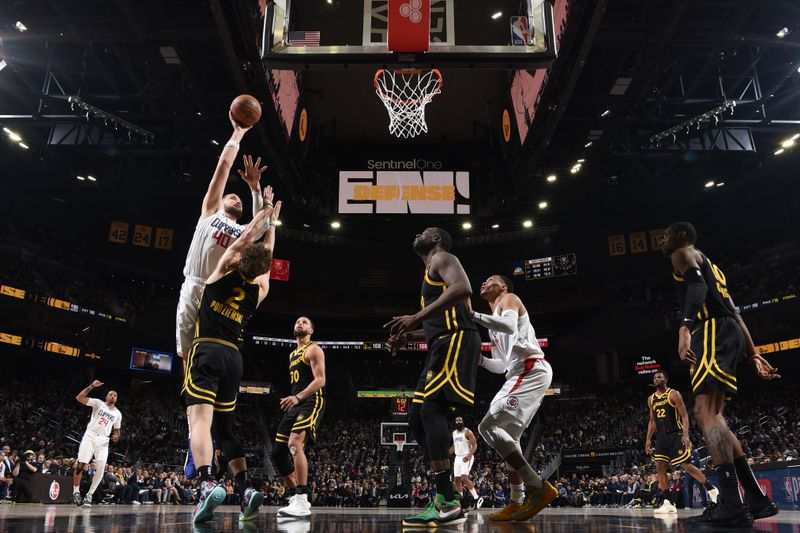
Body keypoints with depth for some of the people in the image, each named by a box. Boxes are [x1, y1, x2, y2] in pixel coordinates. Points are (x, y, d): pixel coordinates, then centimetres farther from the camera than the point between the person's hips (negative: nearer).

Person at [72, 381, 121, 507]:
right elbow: (79, 398, -9)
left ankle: (89, 495, 1)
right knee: (80, 465, -6)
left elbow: (116, 430, 21)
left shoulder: (118, 414, 14)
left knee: (101, 468, -10)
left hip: (103, 440, 3)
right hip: (90, 436, -3)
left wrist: (116, 436, -3)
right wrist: (92, 386, -19)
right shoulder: (98, 403, 3)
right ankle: (76, 492, 12)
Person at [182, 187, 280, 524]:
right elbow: (266, 256, 26)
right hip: (233, 356, 4)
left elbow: (243, 241, 15)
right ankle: (245, 490, 5)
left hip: (206, 350, -4)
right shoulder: (260, 289, 10)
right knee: (224, 428, 14)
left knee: (200, 419, -16)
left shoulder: (224, 272, 1)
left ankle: (207, 484, -37)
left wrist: (264, 214, 26)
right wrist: (272, 223, 36)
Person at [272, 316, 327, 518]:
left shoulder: (314, 350, -2)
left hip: (311, 403, -9)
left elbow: (320, 380, -15)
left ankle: (302, 502, -30)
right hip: (295, 405, 9)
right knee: (278, 452, 6)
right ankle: (296, 498, 17)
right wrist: (292, 399, 21)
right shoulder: (292, 355, 24)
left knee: (295, 444, -29)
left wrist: (298, 397, -28)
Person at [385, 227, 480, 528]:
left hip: (456, 340, -10)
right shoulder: (432, 272, 31)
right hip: (444, 344, 10)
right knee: (417, 417, 6)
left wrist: (417, 317, -27)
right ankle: (444, 496, 9)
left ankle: (449, 505, -22)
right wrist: (408, 336, 25)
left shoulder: (442, 258, 1)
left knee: (431, 409, -21)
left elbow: (463, 288, -22)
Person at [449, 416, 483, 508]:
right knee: (457, 479, 7)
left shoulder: (467, 432, -11)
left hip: (467, 457, -8)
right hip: (458, 458, 8)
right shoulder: (454, 433, 11)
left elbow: (475, 445, -15)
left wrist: (469, 455, -28)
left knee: (464, 478, -21)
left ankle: (477, 498, -15)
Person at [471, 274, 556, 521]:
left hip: (531, 371, -10)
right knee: (508, 435, 11)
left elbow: (509, 326, -21)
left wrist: (471, 315, -22)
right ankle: (517, 503, 13)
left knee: (488, 426, -17)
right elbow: (502, 366, 31)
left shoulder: (509, 298, 4)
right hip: (521, 374, 10)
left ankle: (538, 487, -18)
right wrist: (480, 360, 15)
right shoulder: (495, 319, 30)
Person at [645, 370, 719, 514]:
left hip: (676, 435, -6)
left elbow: (684, 416, -10)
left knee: (686, 466, -7)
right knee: (660, 467, -3)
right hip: (662, 437, 6)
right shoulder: (651, 399, 12)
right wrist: (648, 440, 11)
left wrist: (685, 435, -22)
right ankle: (667, 503, 0)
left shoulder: (674, 394, -6)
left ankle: (711, 490, 13)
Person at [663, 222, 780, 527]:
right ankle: (757, 499, 10)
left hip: (713, 331, -10)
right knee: (709, 415, 10)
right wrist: (753, 355, 25)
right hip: (728, 332, 10)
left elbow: (698, 287, -16)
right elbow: (734, 312, 28)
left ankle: (732, 505, -30)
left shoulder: (683, 254, 6)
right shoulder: (708, 264, 33)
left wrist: (685, 327, -31)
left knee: (705, 413, -19)